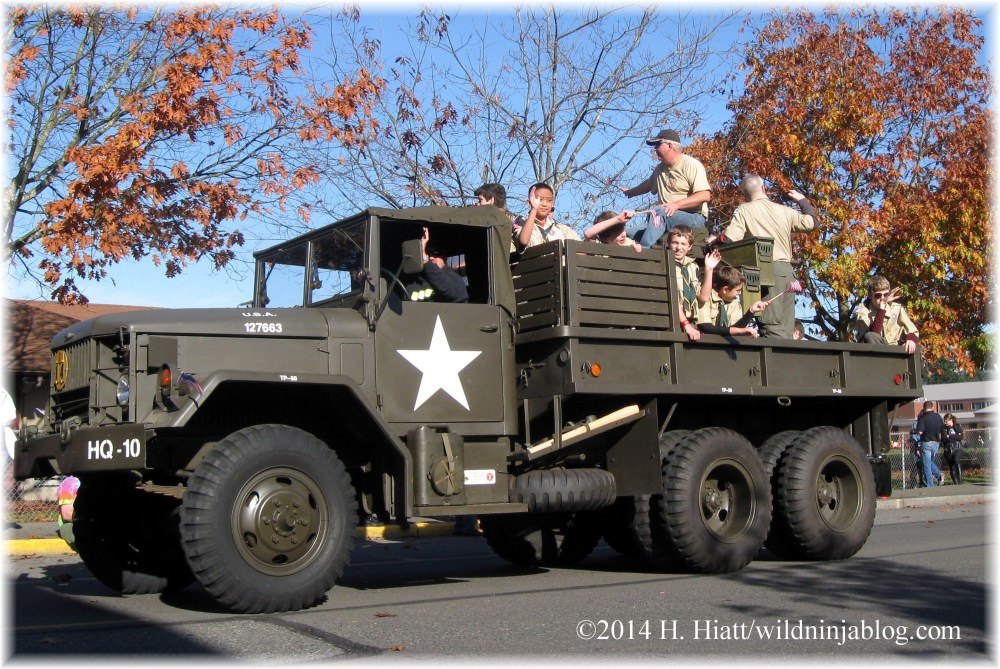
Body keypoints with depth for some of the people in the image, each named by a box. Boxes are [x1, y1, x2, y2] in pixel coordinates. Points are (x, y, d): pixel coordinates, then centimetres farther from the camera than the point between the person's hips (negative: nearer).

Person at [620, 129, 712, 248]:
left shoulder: (691, 165, -8)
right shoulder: (660, 168, 15)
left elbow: (705, 195, -20)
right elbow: (649, 184, 38)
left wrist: (676, 204, -30)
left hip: (693, 218, -8)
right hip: (667, 220, 8)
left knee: (658, 212, -35)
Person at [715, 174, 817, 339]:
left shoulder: (743, 211, 0)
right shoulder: (784, 211, 12)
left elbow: (728, 239, -10)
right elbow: (810, 222, 23)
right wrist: (802, 200, 38)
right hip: (787, 270, 5)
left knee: (772, 327, -11)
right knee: (786, 330, 5)